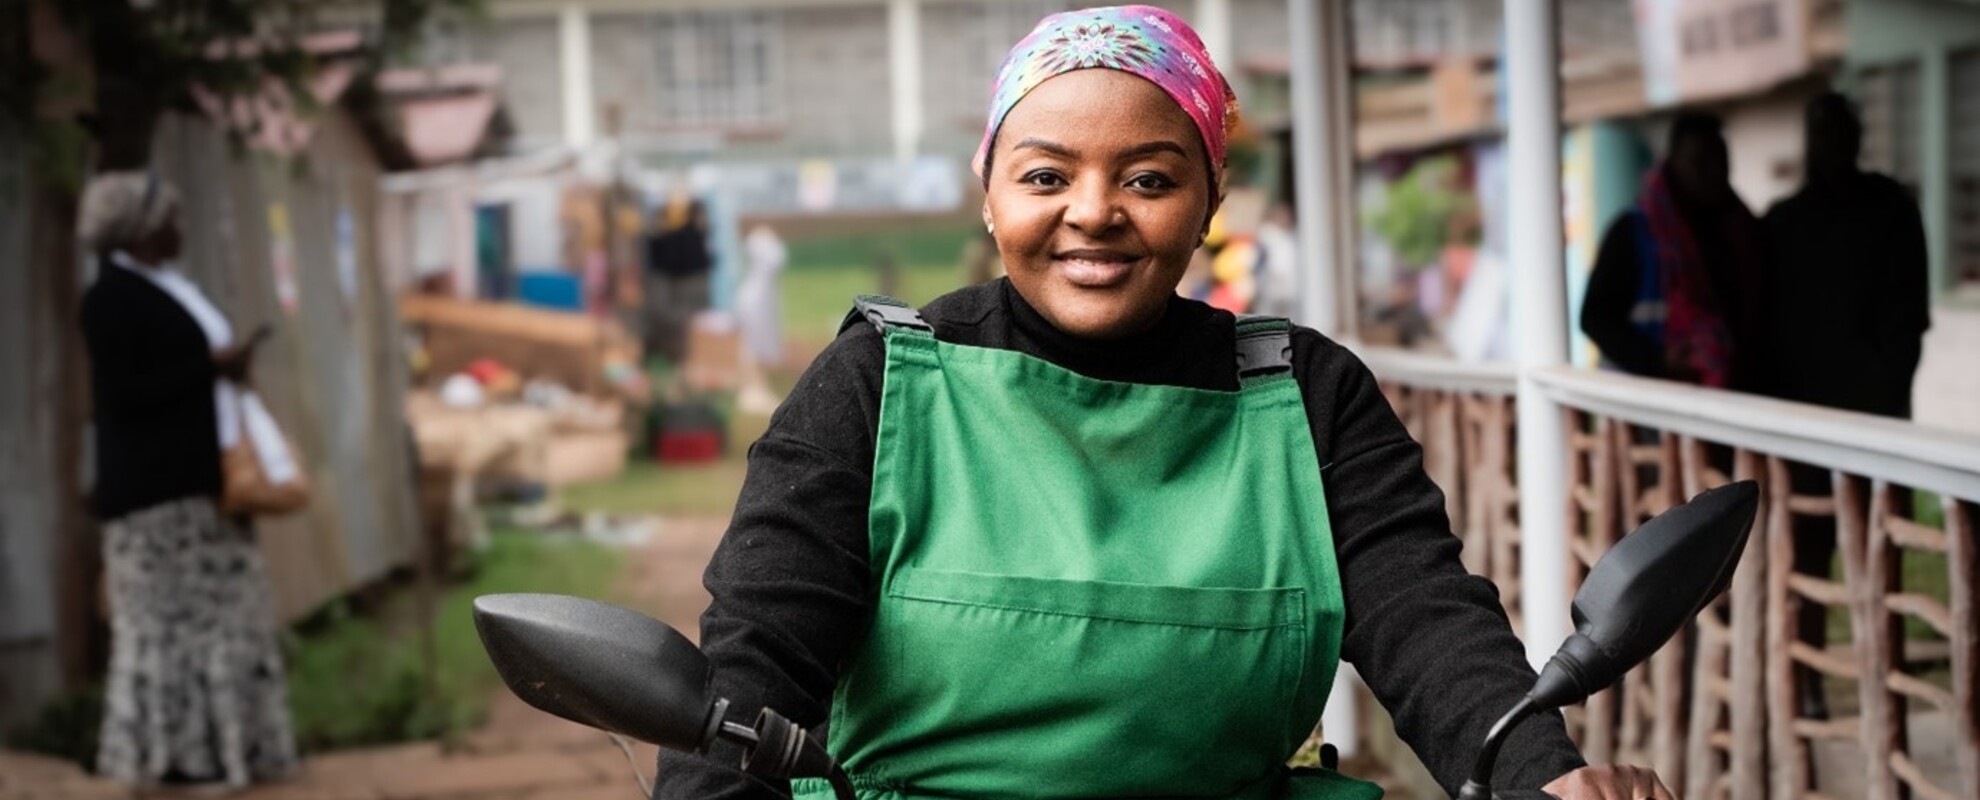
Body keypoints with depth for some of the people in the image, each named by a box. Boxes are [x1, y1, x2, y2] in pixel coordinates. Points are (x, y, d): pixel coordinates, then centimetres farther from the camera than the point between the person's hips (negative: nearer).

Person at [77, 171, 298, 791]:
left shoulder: (166, 287, 18)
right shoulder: (111, 298, -10)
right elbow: (122, 394, -17)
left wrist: (227, 364, 7)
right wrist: (211, 365, -15)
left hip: (201, 482, 9)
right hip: (156, 489, -9)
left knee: (218, 610, 8)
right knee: (169, 613, -7)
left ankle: (210, 741, 13)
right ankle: (169, 747, -2)